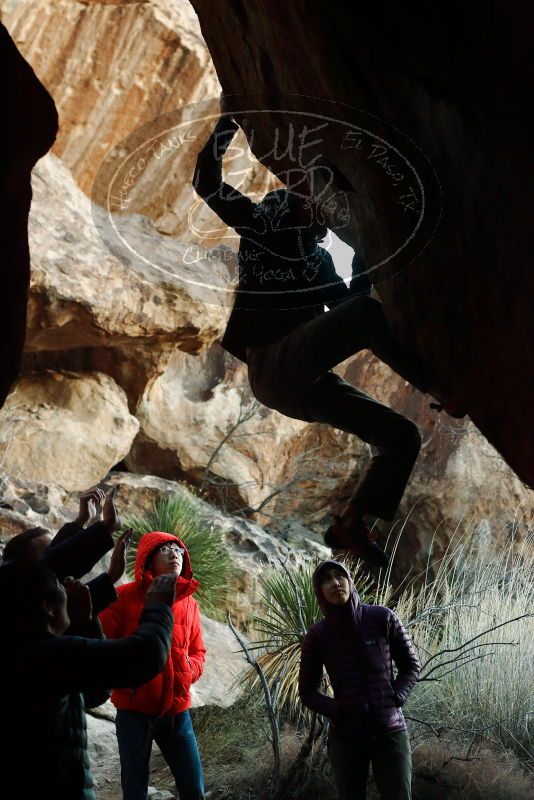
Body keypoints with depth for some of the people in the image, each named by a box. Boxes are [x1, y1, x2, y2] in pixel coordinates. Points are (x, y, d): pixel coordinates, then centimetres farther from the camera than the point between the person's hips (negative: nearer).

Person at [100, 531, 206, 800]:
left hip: (177, 710, 4)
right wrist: (122, 676, -14)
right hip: (134, 710, -3)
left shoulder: (189, 602, 7)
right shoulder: (124, 597, -7)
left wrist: (190, 671, -2)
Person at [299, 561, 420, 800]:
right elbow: (307, 691, 5)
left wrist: (394, 699, -10)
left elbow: (411, 665, 4)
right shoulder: (317, 636, -5)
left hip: (390, 731, 0)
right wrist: (336, 711, -11)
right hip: (346, 738, 1)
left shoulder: (383, 618, -8)